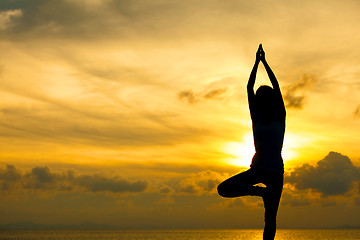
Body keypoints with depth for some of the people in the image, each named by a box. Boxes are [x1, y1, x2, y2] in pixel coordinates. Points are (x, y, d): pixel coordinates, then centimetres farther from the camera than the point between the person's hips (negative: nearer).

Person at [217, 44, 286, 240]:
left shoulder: (279, 119, 3)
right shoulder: (256, 119, 7)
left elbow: (276, 87, -3)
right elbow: (249, 88, 3)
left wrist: (265, 62, -1)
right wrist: (257, 62, 3)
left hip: (275, 172, -2)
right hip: (257, 169, 2)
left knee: (270, 219, -2)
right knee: (223, 189, -16)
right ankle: (260, 191, 2)